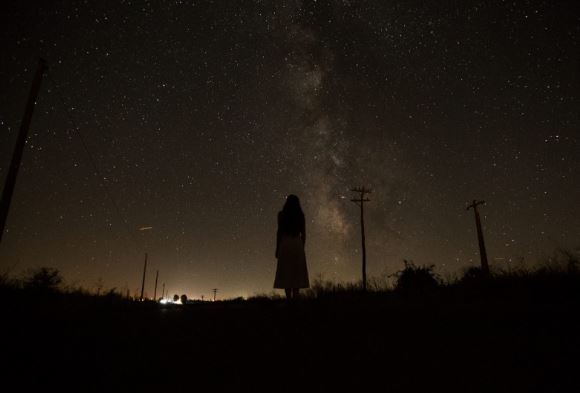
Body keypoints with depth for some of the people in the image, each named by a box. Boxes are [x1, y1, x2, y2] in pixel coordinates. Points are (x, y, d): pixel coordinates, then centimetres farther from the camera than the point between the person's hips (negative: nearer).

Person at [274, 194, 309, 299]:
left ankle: (289, 299, -9)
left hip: (285, 244, -2)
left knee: (286, 273, -2)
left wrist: (277, 248, 1)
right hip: (298, 244, 2)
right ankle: (295, 298, 0)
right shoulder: (301, 215, 9)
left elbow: (279, 232, -2)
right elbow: (303, 233, 8)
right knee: (297, 274, 4)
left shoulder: (282, 214, 2)